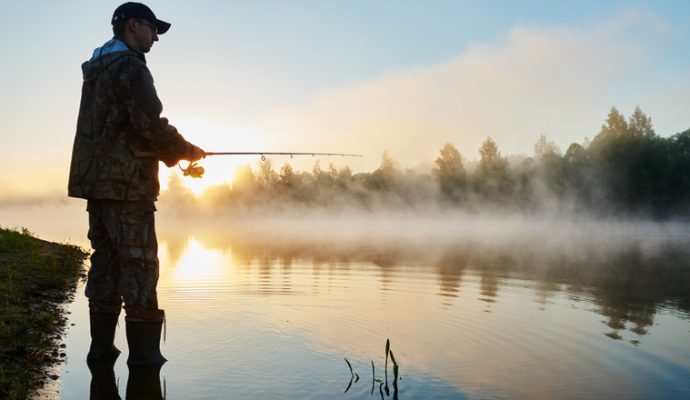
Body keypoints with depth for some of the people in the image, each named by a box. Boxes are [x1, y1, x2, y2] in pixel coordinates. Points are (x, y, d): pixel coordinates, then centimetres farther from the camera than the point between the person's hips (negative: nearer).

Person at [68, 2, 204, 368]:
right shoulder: (130, 67, -10)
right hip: (126, 184, -9)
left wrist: (171, 154, 16)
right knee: (139, 264, -5)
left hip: (97, 181, 9)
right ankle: (143, 351, -1)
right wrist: (187, 151, -2)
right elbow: (150, 124, -19)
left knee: (106, 260, 10)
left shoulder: (96, 70, 20)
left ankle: (102, 345, 14)